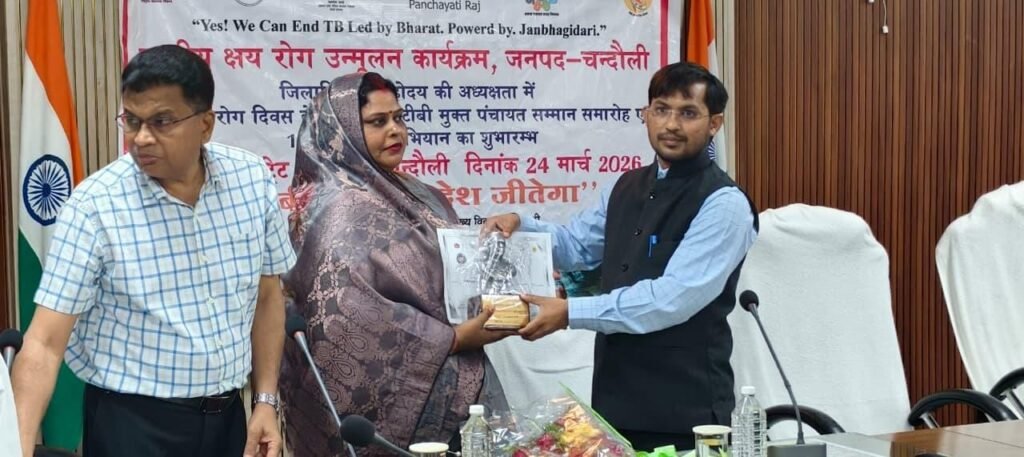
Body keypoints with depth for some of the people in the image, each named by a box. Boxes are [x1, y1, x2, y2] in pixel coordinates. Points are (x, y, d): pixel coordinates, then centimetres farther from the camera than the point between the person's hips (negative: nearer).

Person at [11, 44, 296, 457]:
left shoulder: (253, 180, -5)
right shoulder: (94, 205, -16)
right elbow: (45, 342, -18)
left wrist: (266, 401, 3)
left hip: (228, 416, 4)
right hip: (131, 423, -4)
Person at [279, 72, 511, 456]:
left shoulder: (415, 197, 12)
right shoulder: (340, 211, -14)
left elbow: (452, 274, 20)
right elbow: (344, 314, -24)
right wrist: (453, 339, -21)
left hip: (448, 385, 8)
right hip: (394, 399, -8)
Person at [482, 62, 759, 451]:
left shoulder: (723, 204, -13)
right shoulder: (627, 187, 11)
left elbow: (674, 297, -22)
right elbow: (576, 245, 23)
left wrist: (571, 313, -23)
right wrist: (519, 226, 4)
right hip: (615, 398, 6)